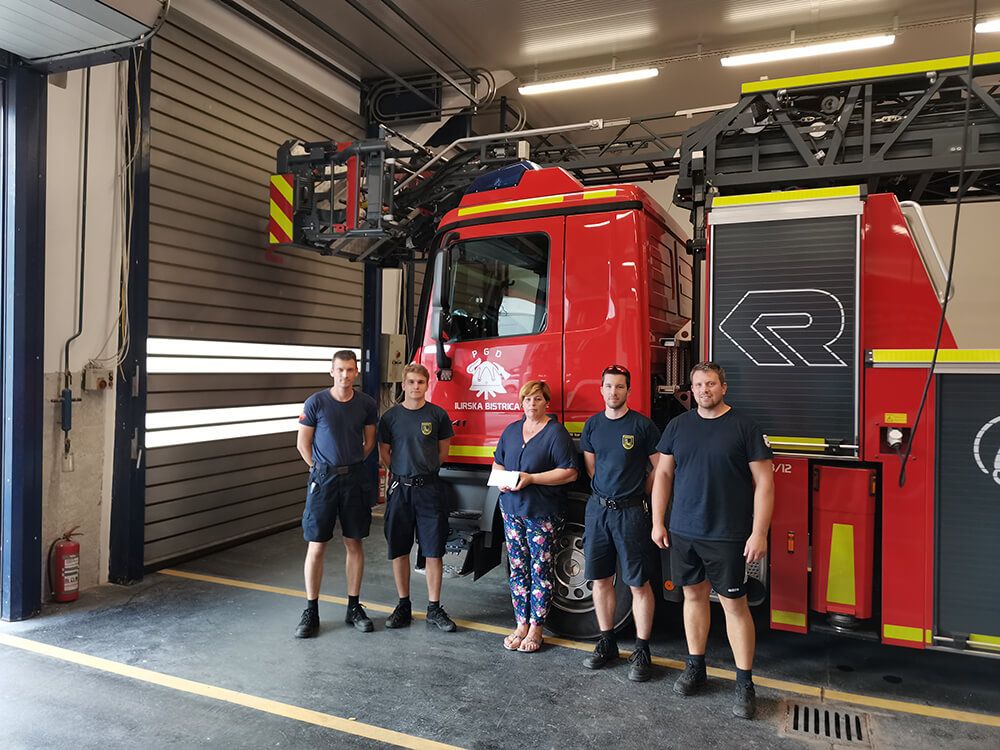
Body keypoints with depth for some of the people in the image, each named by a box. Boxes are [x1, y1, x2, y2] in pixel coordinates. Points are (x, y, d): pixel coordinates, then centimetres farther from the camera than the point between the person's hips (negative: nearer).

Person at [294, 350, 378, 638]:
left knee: (354, 543, 8)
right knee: (316, 546, 1)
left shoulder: (367, 404, 0)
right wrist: (321, 470, 3)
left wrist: (352, 465, 10)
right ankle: (311, 612, 12)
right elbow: (302, 443, 1)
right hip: (323, 479, -2)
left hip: (354, 479, 2)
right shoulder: (316, 402, -7)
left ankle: (354, 607, 20)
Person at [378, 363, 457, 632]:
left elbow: (443, 451, 10)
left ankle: (434, 608, 14)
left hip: (429, 489, -1)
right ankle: (403, 605, 22)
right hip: (400, 489, 1)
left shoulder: (438, 414, 1)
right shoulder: (390, 416, 3)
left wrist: (425, 470, 7)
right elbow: (384, 453, 10)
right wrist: (404, 471, 6)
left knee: (433, 551, 3)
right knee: (398, 550, 8)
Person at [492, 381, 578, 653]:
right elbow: (497, 463, 21)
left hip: (542, 513, -5)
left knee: (540, 570, 1)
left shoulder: (556, 432, -7)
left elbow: (569, 472, -14)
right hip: (512, 510, 5)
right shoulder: (511, 430, 12)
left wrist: (531, 479, -18)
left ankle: (536, 628, 12)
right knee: (518, 569, 10)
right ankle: (521, 624, 20)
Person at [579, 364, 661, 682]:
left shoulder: (642, 425, -6)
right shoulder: (593, 424, 7)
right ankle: (607, 643, 26)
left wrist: (637, 492, 4)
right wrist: (607, 492, 9)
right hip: (598, 509, 5)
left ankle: (642, 651, 13)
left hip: (631, 512, -4)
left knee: (638, 584, 1)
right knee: (601, 580, 12)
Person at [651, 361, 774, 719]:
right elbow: (663, 474, 10)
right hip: (683, 532, 4)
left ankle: (745, 683, 16)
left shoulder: (744, 426, -6)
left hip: (728, 536, -3)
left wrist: (759, 533, -12)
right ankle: (695, 667, 29)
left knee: (734, 604, 3)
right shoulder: (678, 425, 5)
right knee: (694, 595, 14)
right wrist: (658, 522, 6)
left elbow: (764, 482, -7)